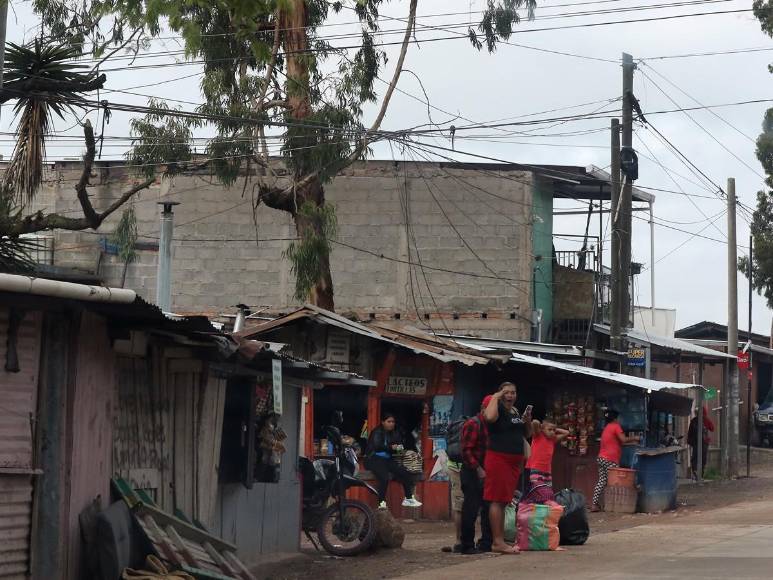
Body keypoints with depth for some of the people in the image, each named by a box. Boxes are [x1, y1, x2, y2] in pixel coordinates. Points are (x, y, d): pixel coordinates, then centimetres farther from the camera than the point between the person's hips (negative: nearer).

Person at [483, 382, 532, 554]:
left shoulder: (516, 411, 18)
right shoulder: (498, 408, -7)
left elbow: (527, 434, 27)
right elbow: (490, 417, -31)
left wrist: (528, 421, 7)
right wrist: (495, 397, -18)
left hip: (515, 460, 9)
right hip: (498, 458, -9)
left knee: (504, 501, 12)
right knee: (497, 500, -9)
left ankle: (500, 540, 16)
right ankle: (497, 542, -11)